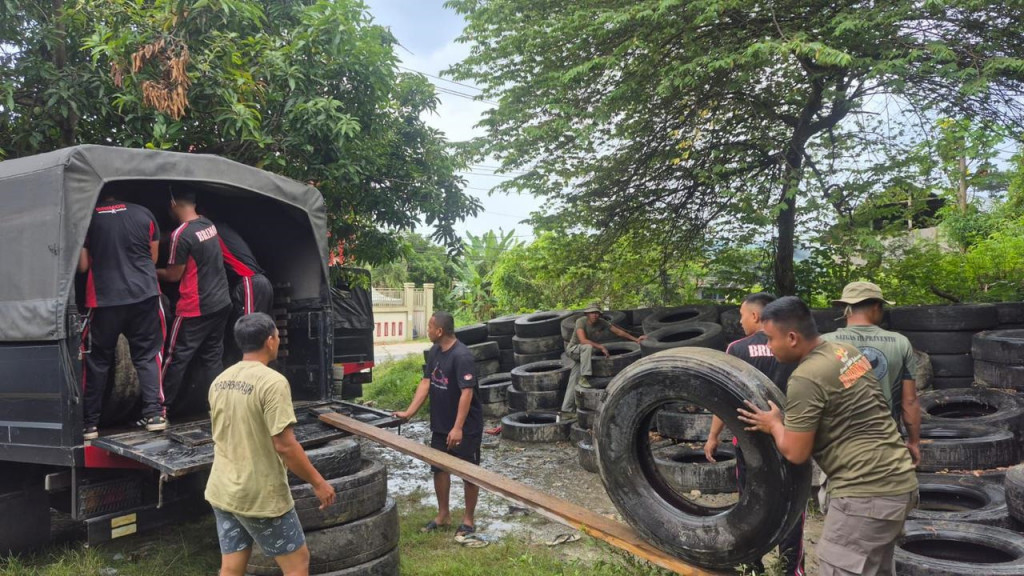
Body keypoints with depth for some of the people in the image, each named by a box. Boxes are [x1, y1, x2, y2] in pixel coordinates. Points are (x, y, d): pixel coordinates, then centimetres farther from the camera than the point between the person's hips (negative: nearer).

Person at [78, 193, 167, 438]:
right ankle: (154, 413, 3)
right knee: (147, 355, 10)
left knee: (97, 361, 10)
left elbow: (82, 265, 1)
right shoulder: (144, 214, 4)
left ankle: (89, 422, 13)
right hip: (144, 294, 1)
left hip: (104, 298, -1)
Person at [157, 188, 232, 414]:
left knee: (176, 358, 4)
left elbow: (173, 275, -9)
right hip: (221, 303, 7)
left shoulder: (181, 234, -18)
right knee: (212, 356, 12)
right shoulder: (209, 224, 6)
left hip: (195, 309, -7)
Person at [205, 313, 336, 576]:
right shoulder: (272, 382, -21)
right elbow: (285, 446, -23)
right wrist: (318, 482, -13)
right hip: (260, 496, -8)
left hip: (222, 492, 8)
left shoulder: (220, 381, 5)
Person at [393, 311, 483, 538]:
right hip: (439, 424, 8)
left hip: (466, 427, -8)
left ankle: (469, 519, 21)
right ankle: (443, 514, 31)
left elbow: (467, 392, -27)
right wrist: (409, 412, 0)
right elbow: (426, 383, 6)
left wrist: (458, 428, -30)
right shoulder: (434, 351, 2)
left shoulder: (462, 356, -24)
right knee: (439, 468, 15)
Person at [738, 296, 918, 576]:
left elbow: (795, 453, -14)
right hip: (899, 480, 10)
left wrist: (773, 424, 4)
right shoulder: (846, 350, 8)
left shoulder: (805, 378, -19)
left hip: (865, 492, -10)